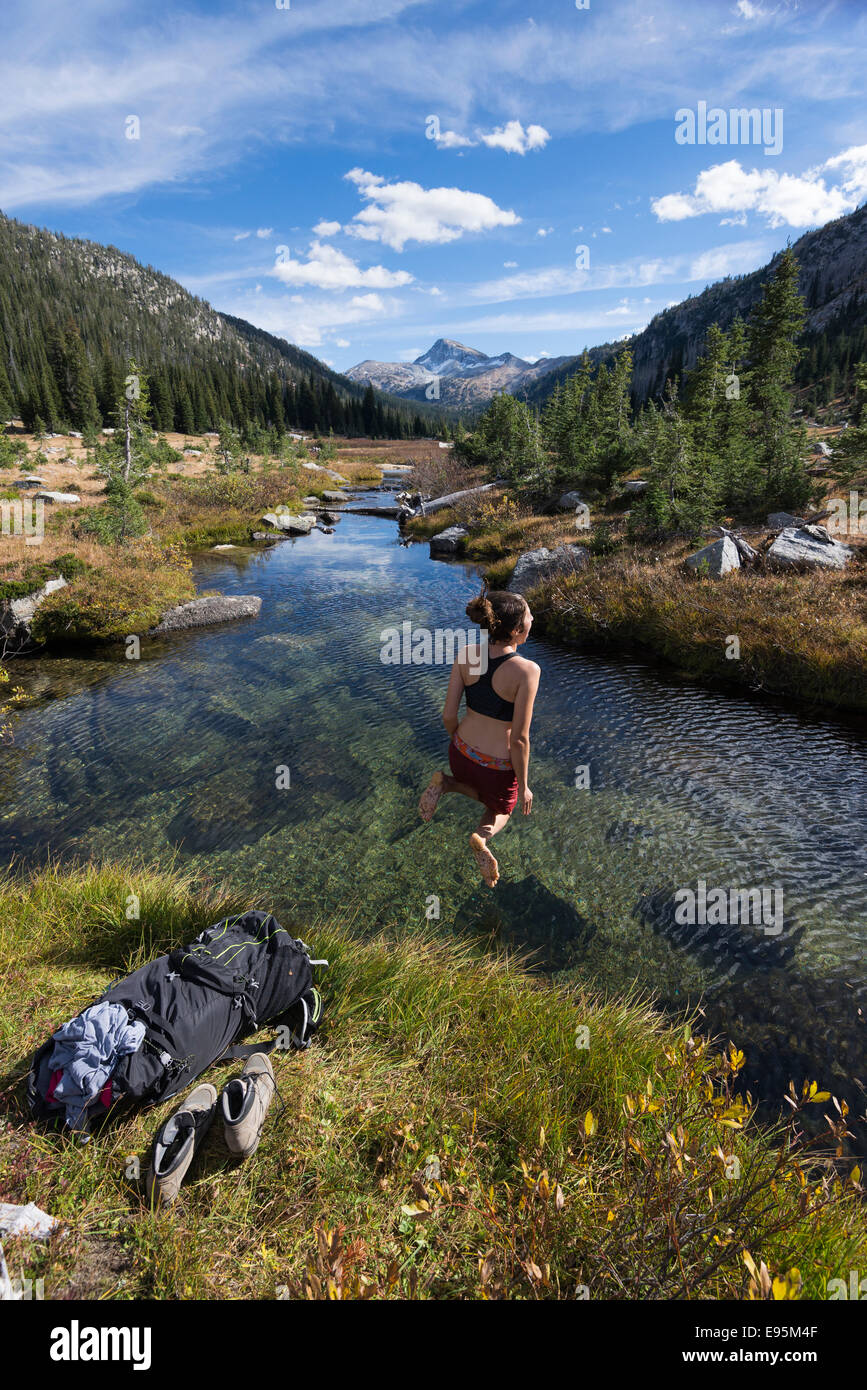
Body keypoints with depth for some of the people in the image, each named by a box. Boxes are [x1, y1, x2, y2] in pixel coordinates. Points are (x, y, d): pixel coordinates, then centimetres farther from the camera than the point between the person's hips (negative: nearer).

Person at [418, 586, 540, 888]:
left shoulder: (465, 655, -13)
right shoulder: (526, 670, -27)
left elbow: (448, 715, -7)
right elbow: (519, 739, -21)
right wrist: (523, 786, -6)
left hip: (461, 754, 4)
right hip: (498, 768, -4)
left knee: (487, 795, 37)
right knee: (500, 811, 31)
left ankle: (445, 784, 6)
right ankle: (482, 836, -5)